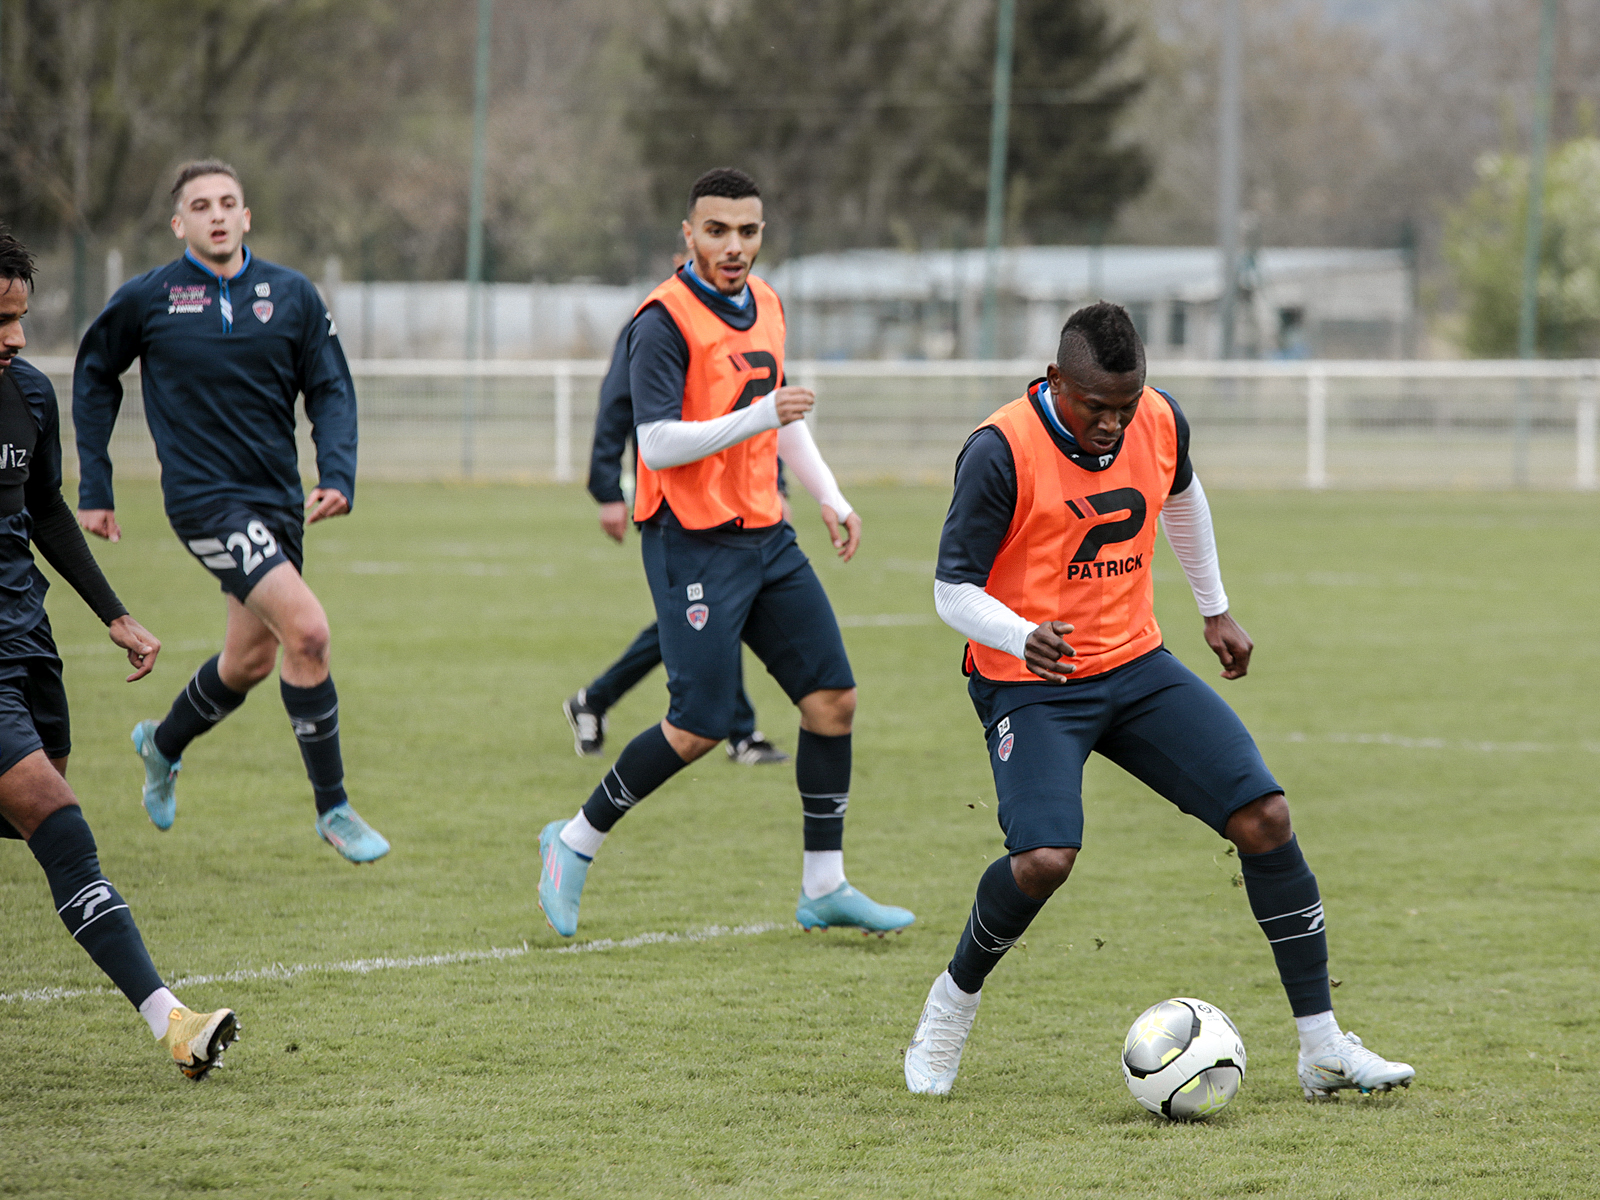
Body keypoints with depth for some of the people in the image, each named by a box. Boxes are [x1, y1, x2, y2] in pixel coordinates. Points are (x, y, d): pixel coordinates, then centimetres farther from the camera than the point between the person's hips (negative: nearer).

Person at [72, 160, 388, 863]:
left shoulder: (292, 296, 3)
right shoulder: (147, 299, -3)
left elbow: (331, 390, 6)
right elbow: (94, 376, 11)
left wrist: (338, 476, -10)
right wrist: (94, 487, 9)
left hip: (278, 501, 5)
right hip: (204, 496, -5)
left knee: (252, 659, 15)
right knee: (306, 629, -20)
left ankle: (163, 745, 46)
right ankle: (332, 808, -10)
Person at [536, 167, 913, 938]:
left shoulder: (764, 305, 12)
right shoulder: (665, 321, -14)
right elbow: (657, 445, -20)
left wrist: (830, 497, 25)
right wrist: (756, 418, -27)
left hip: (765, 534, 8)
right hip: (693, 543, -8)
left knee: (833, 698, 2)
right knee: (699, 727, -11)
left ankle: (824, 887, 10)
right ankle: (575, 843, 8)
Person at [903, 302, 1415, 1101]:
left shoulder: (1160, 422, -3)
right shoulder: (1000, 452, -19)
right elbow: (953, 589, -16)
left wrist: (1215, 609, 30)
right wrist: (1023, 638, -35)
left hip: (1135, 665, 5)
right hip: (1029, 686, -5)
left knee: (1265, 817, -8)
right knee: (1044, 859, -27)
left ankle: (1322, 1047, 0)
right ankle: (952, 1004, 3)